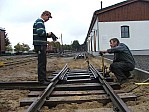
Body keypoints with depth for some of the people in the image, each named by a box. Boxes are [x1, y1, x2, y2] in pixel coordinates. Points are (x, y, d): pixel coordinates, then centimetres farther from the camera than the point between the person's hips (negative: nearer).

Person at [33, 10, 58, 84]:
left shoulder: (41, 22, 24)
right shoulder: (39, 22, -8)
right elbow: (40, 32, -21)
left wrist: (49, 35, 8)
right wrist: (48, 34, -6)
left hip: (41, 45, 11)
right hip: (40, 45, -11)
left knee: (43, 62, 13)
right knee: (41, 62, -10)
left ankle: (43, 78, 18)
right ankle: (41, 79, -8)